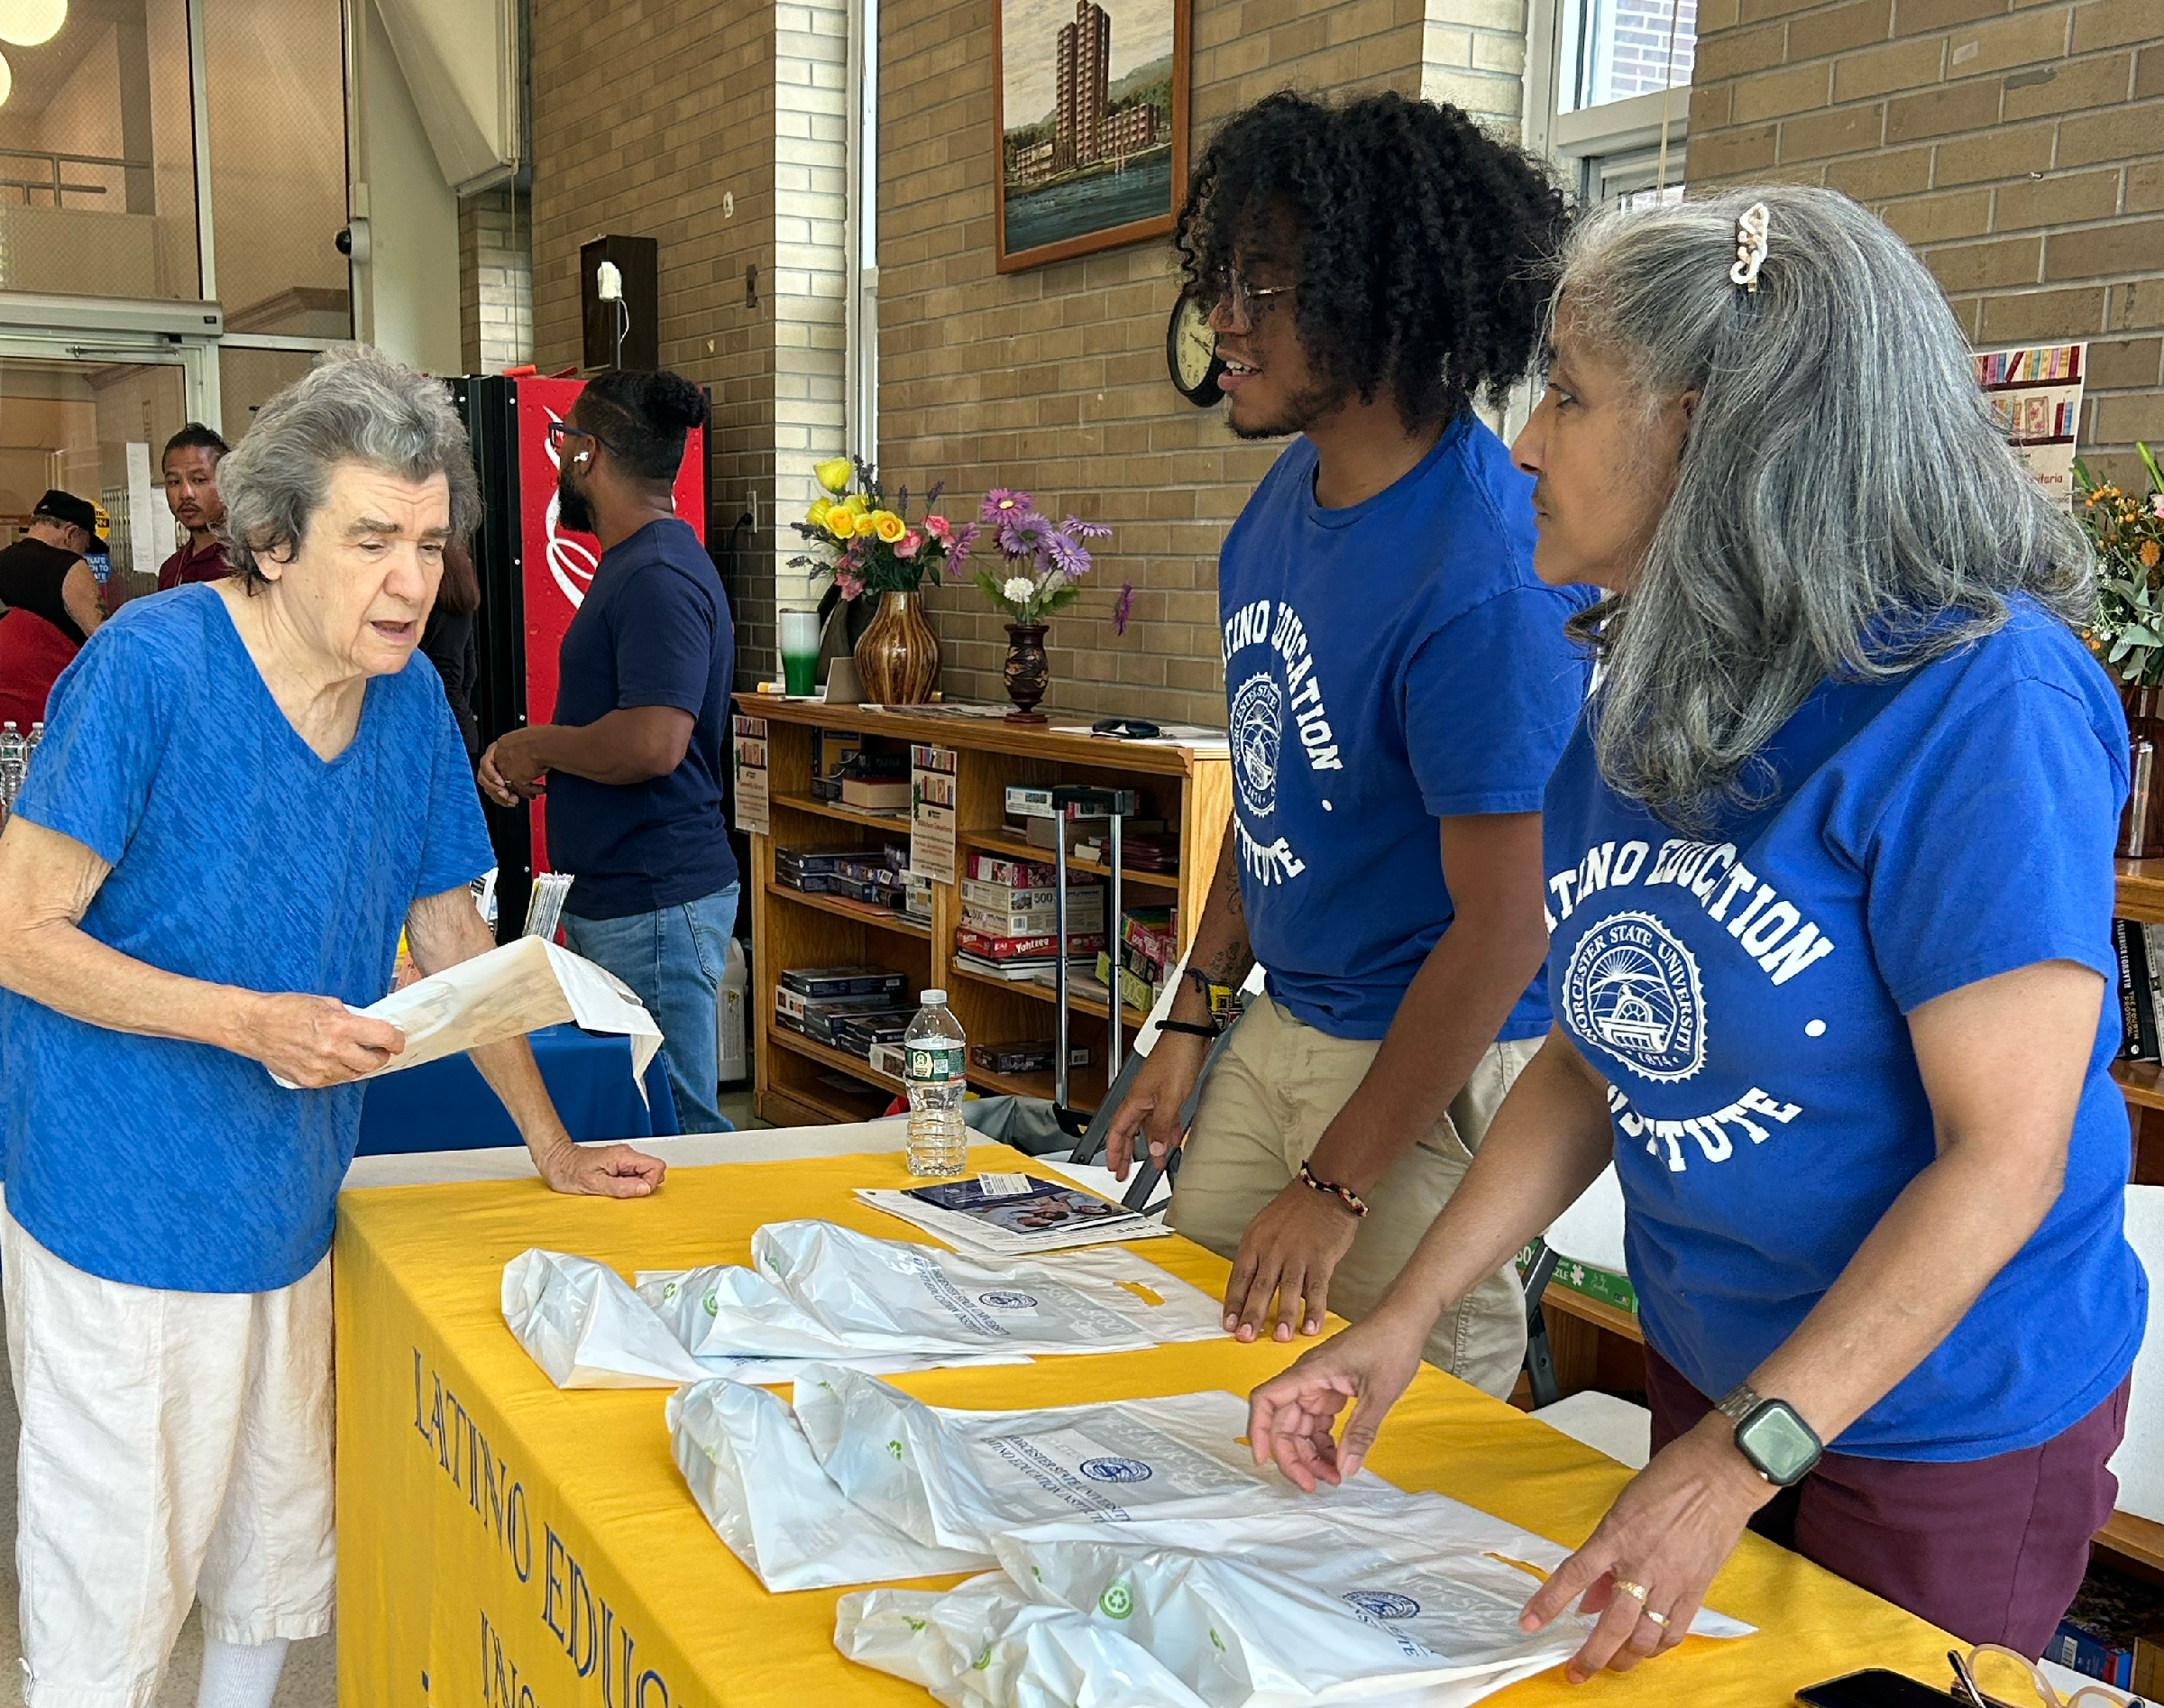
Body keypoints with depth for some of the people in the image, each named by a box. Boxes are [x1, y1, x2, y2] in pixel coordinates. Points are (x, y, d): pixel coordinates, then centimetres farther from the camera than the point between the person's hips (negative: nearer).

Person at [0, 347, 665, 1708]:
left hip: (289, 1211, 6)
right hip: (122, 1220, -6)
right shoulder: (150, 664, -17)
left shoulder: (409, 696, 3)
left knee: (280, 1566, 17)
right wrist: (251, 1021, -26)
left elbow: (453, 932, 12)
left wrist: (554, 1148, 13)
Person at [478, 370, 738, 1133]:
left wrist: (540, 744, -12)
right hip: (611, 896, 11)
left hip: (655, 907, -11)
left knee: (673, 1131, -5)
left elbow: (652, 742, -29)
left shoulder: (659, 577, -18)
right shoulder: (633, 563, 16)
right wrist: (525, 756, 10)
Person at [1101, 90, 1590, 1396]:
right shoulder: (1283, 505, 3)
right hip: (1279, 1027, 9)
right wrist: (1193, 1019, 13)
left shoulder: (1484, 576, -25)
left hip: (1437, 1057, -8)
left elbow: (1506, 922, -23)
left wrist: (1336, 1187, -18)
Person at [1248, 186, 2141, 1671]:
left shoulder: (1980, 700, -24)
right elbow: (1595, 1054, 4)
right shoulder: (1642, 704, -2)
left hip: (1952, 1424, -6)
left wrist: (1740, 1463, -27)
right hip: (1708, 1373, 7)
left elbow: (2004, 1156, -25)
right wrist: (1405, 1320, -3)